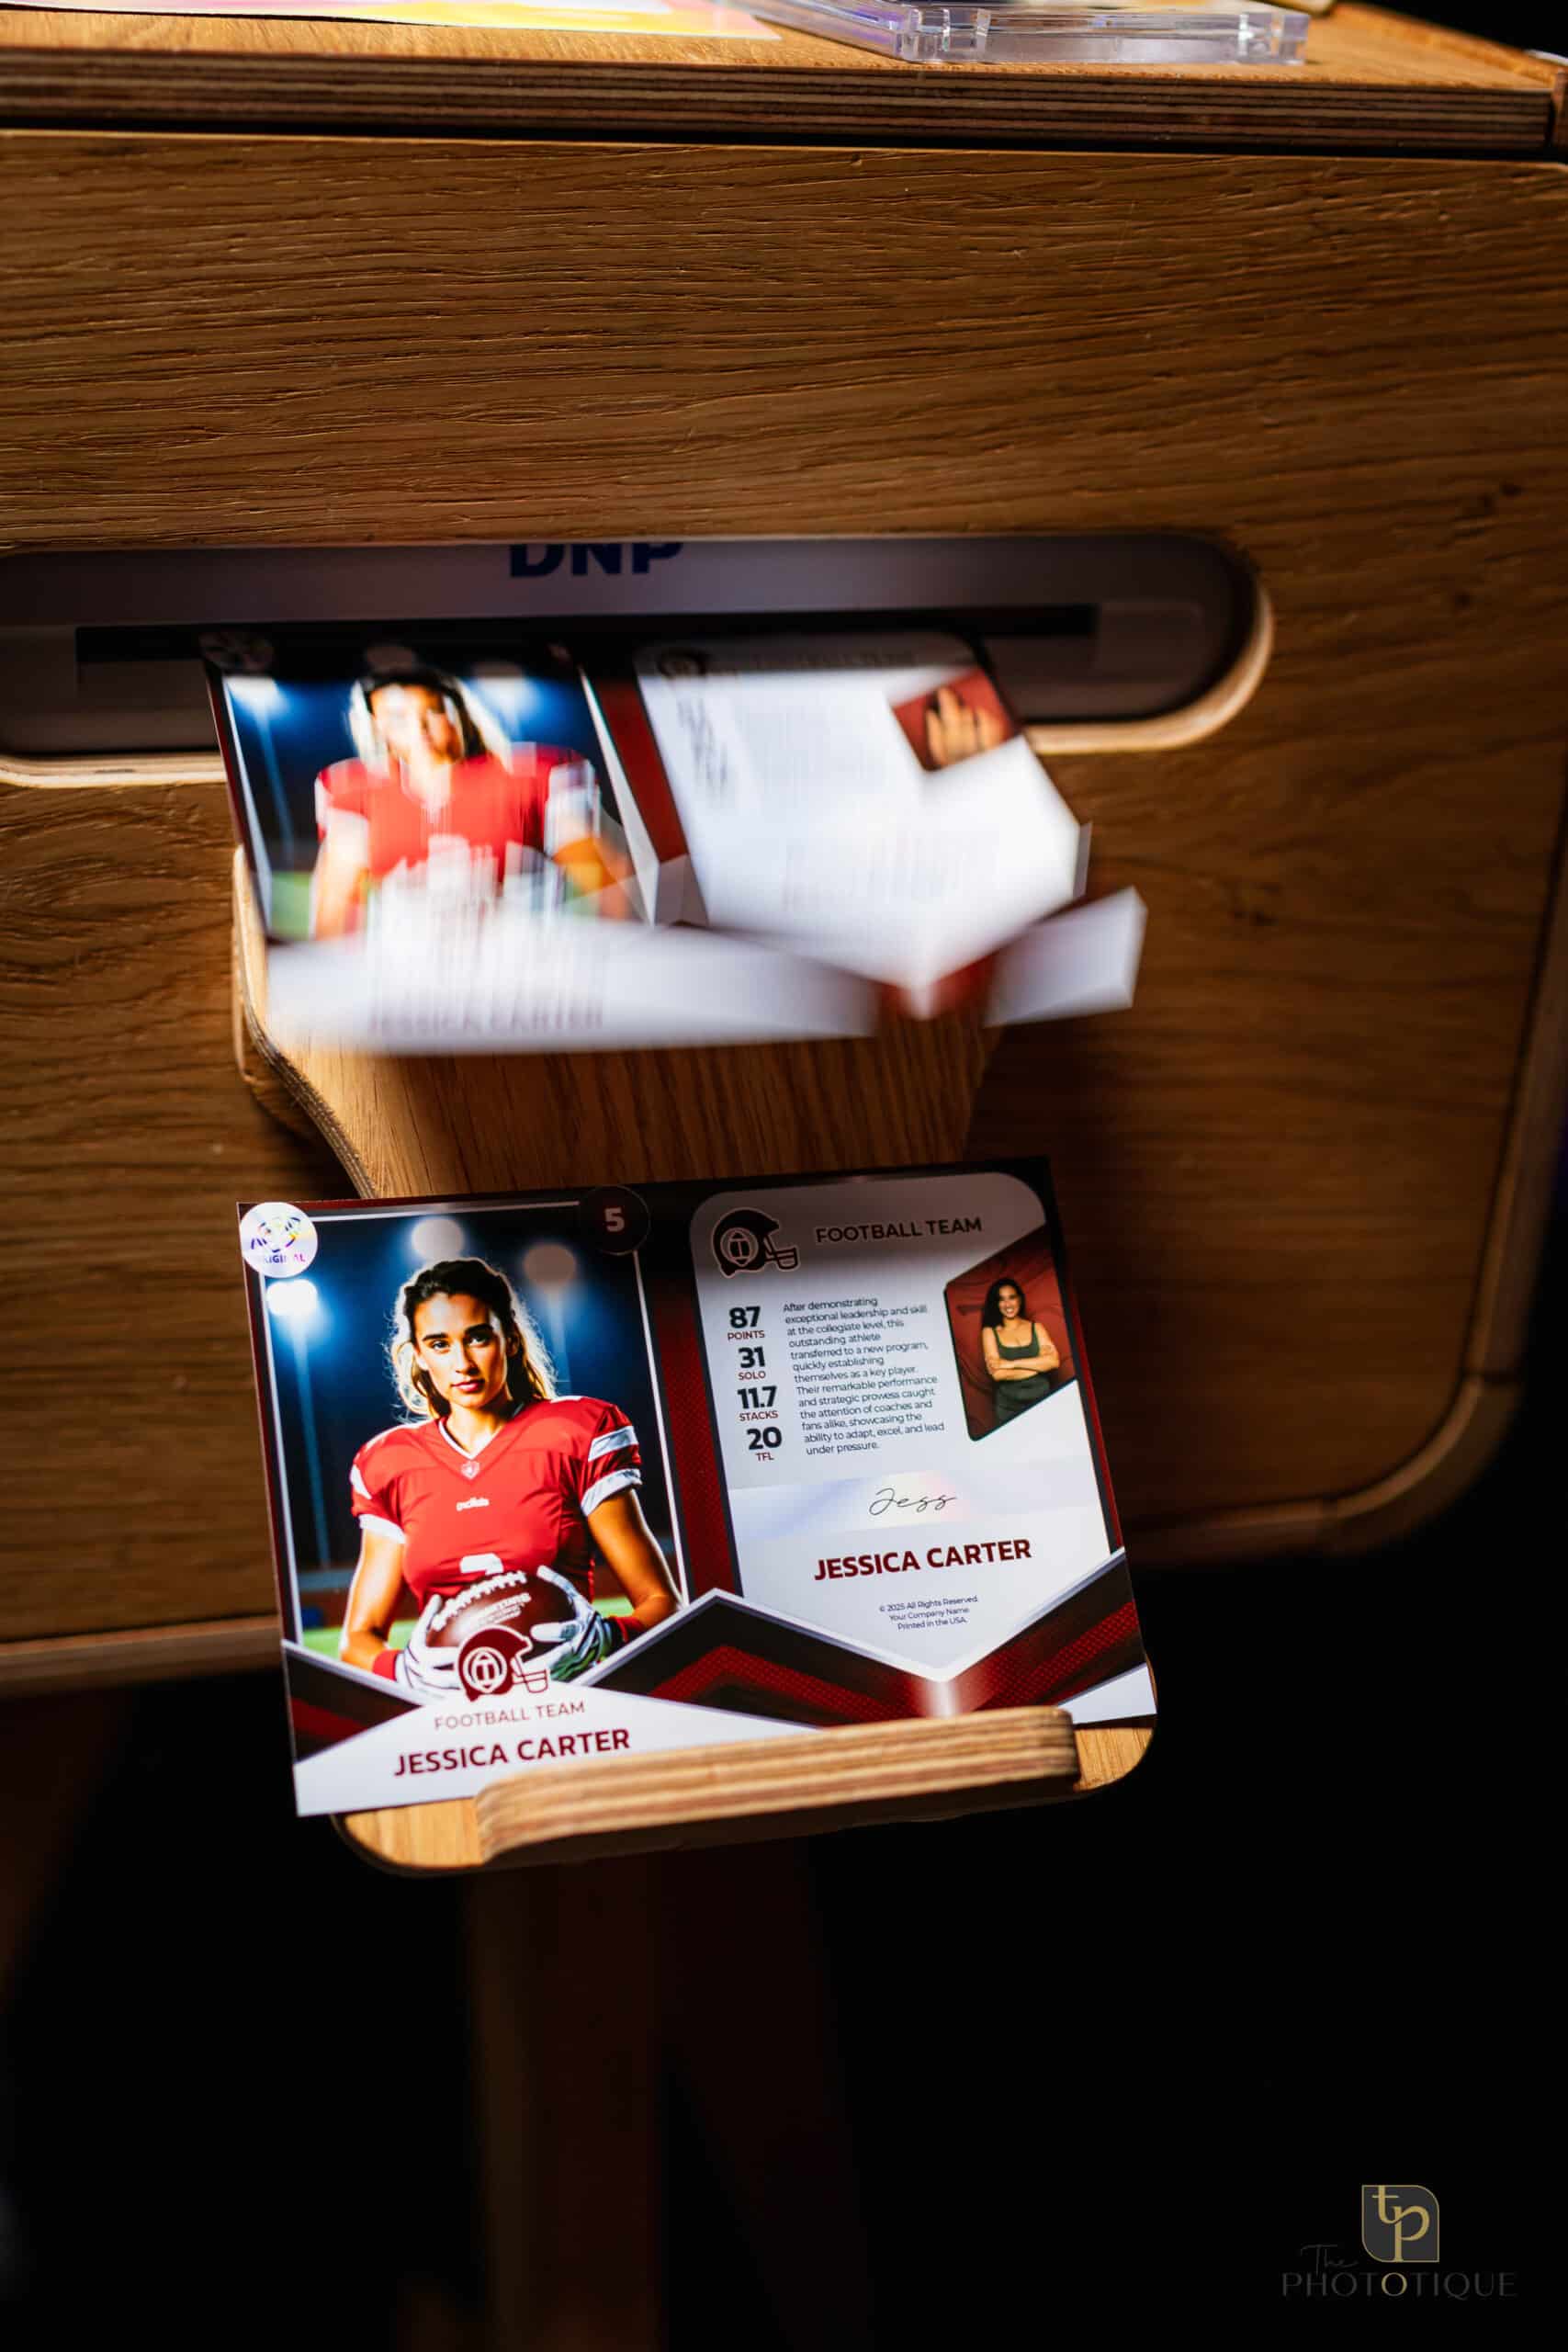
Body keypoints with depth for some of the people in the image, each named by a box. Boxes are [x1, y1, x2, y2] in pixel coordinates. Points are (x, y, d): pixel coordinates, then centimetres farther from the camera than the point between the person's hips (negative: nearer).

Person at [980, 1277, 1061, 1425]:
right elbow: (997, 1373, -13)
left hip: (1043, 1401, 1)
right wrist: (1039, 1364, -9)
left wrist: (1012, 1364, -15)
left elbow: (1054, 1361, -9)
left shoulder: (1036, 1328, 5)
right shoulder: (990, 1331, 0)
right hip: (1009, 1407, -1)